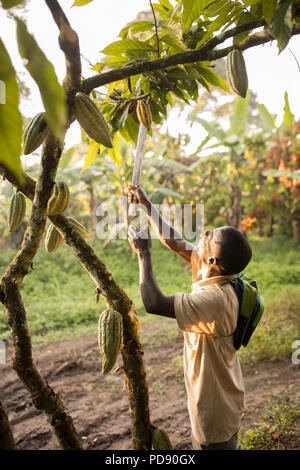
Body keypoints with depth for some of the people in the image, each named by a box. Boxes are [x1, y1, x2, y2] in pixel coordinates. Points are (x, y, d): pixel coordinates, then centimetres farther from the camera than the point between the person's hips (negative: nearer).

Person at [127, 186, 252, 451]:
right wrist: (147, 206, 5)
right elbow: (173, 242, 3)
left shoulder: (215, 299, -35)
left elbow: (154, 303, -38)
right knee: (228, 445, 28)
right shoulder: (214, 274, -8)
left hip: (215, 406, -8)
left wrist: (144, 253, -26)